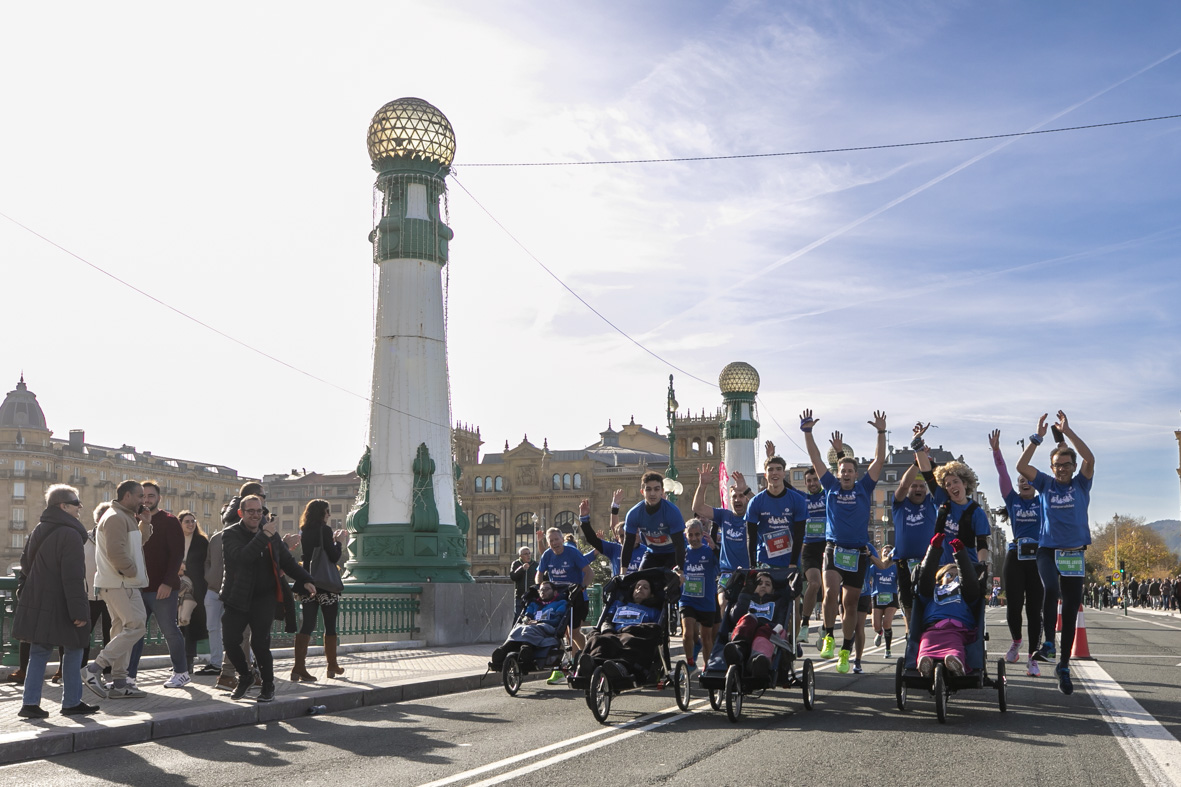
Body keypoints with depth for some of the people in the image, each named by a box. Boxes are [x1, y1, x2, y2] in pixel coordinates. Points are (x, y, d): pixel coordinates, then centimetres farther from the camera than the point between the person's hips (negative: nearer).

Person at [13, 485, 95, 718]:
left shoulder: (38, 531, 13)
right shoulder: (70, 534, -16)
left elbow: (25, 566, 19)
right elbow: (73, 578, -21)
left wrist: (26, 598, 26)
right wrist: (79, 610, -20)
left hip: (36, 605, 8)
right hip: (60, 608, -8)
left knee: (38, 653, 11)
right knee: (73, 651, 5)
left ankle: (30, 703, 7)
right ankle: (71, 703, 10)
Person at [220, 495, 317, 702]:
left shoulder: (271, 533, 11)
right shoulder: (231, 534, -3)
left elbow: (287, 561, 22)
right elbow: (242, 556, -23)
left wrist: (305, 580, 11)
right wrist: (263, 536, -30)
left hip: (264, 597, 1)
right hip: (238, 598, -1)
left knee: (259, 642, -10)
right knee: (230, 641, -6)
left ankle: (268, 685, 9)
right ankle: (245, 677, 22)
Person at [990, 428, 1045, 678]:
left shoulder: (1043, 501, 10)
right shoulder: (1012, 500, 12)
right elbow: (1003, 474, 4)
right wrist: (996, 450, -7)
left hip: (1038, 558, -1)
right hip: (1015, 557, 1)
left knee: (1034, 609, -2)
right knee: (1013, 606, -4)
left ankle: (1032, 658, 2)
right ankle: (1016, 642, 25)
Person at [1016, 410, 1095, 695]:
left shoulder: (1081, 485, 5)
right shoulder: (1046, 484, 6)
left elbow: (1090, 458, -12)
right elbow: (1021, 466, -6)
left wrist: (1067, 431, -14)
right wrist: (1038, 437, -12)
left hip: (1075, 554, 1)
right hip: (1048, 550, -1)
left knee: (1071, 610, 4)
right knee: (1051, 590, -30)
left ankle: (1064, 667, 14)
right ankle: (1048, 641, -10)